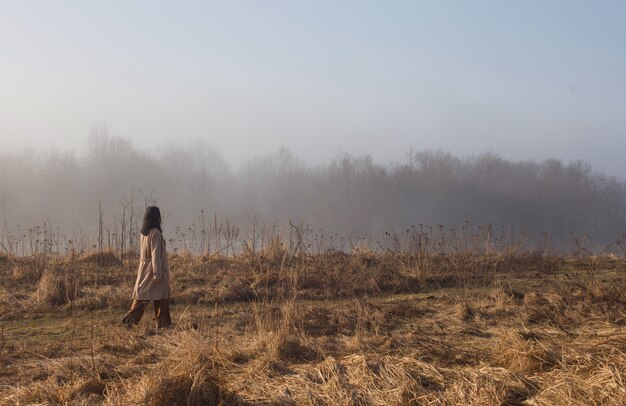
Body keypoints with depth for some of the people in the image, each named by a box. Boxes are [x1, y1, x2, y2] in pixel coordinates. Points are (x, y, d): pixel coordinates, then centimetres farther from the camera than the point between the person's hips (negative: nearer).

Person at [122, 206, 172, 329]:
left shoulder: (143, 233, 7)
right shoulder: (155, 233, -16)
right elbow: (156, 253, -19)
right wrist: (157, 272, -19)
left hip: (144, 268, 7)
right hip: (155, 267, -7)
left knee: (142, 295, 8)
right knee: (161, 297, 4)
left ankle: (130, 318, -4)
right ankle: (163, 323, 9)